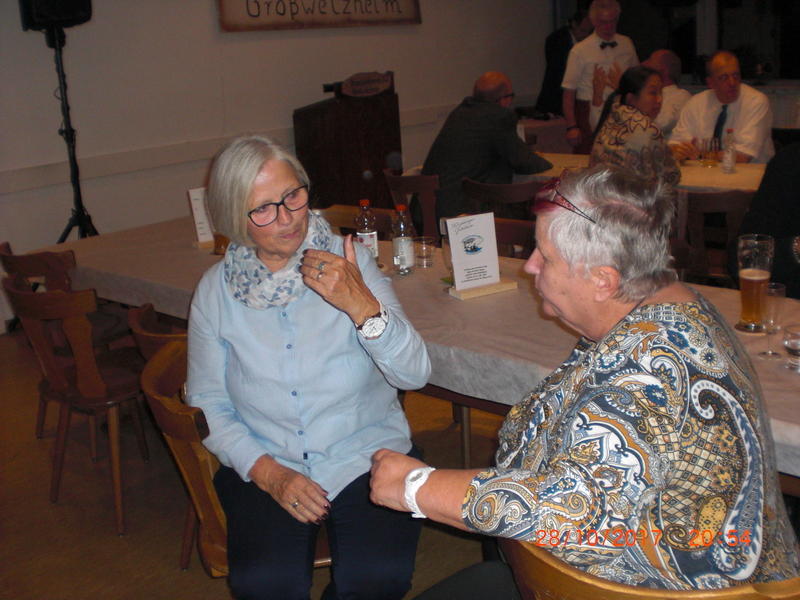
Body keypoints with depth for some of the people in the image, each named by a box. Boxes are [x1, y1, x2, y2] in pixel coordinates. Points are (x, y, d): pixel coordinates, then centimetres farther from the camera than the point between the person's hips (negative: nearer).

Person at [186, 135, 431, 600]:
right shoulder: (217, 290, 1)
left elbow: (415, 374, -9)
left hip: (367, 454, 0)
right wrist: (266, 472, -11)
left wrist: (362, 305, -25)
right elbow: (207, 403, 4)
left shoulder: (348, 262, -3)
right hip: (265, 463, 1)